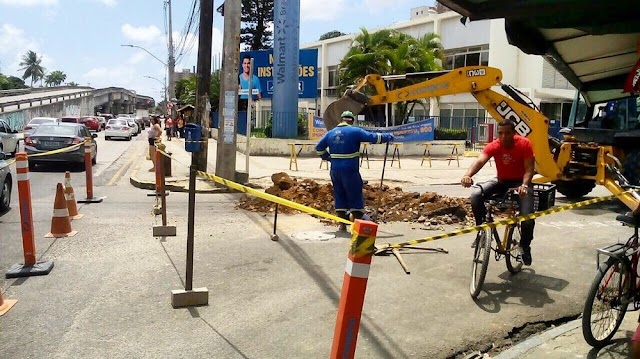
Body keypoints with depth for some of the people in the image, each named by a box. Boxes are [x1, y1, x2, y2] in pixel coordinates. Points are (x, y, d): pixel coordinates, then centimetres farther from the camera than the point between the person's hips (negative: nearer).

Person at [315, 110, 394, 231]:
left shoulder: (331, 133, 11)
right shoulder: (355, 131, -5)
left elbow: (319, 147, 15)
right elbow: (373, 137, -7)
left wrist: (327, 157, 21)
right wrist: (388, 137, 5)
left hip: (335, 170, 5)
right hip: (350, 171, -5)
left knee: (339, 196, 14)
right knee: (356, 197, 2)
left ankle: (342, 224, 16)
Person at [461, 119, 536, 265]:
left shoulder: (524, 144, -17)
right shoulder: (493, 146, -15)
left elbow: (529, 167, -22)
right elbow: (480, 161, -32)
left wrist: (524, 185, -42)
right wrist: (468, 175, -53)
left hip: (519, 182, -2)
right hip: (501, 182, 2)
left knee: (528, 218, -20)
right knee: (476, 195, -26)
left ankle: (525, 247, 12)